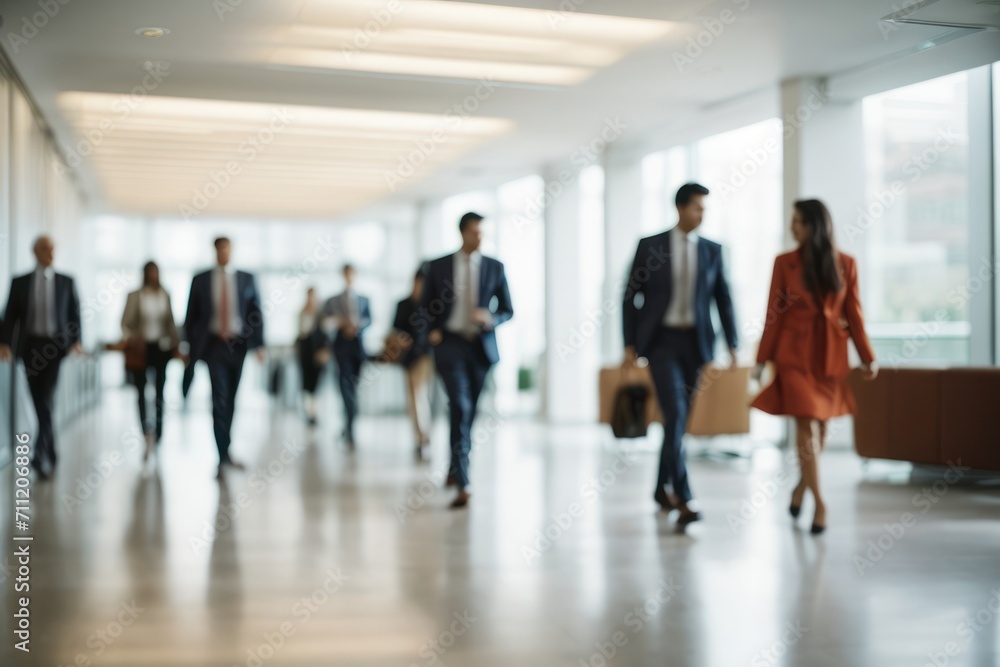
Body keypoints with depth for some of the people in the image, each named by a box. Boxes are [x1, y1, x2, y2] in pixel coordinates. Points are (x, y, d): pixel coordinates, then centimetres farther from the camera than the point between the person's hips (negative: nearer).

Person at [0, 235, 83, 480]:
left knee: (46, 399, -13)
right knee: (40, 403, 7)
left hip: (56, 345, -2)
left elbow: (74, 313, 4)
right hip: (30, 346, 2)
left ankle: (40, 453, -13)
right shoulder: (20, 282, 7)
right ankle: (52, 453, 20)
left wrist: (75, 341, -10)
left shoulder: (66, 282, 6)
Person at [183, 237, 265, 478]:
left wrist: (259, 345, -8)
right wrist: (192, 347, 3)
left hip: (238, 344, 2)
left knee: (230, 401, 10)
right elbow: (191, 316, 7)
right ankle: (224, 456, -12)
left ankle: (224, 452, 21)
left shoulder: (247, 279, 6)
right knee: (220, 399, -11)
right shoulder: (200, 280, 3)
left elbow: (256, 314, 3)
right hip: (214, 344, -2)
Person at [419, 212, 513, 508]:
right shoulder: (438, 266, 3)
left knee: (470, 413, 11)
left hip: (482, 347, 3)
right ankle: (462, 484, -19)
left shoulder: (494, 267, 5)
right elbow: (424, 309, 10)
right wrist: (429, 332, -9)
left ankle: (455, 468, 35)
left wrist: (490, 319, -12)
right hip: (450, 344, -2)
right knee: (460, 408, -17)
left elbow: (508, 311, 9)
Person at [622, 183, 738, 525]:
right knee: (675, 414, -16)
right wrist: (629, 344, -4)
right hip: (660, 340, -3)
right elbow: (631, 296, 1)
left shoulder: (712, 251, 6)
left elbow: (724, 300, 7)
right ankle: (682, 498, -16)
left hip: (694, 342, 3)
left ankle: (663, 488, 26)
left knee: (680, 418, 9)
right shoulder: (649, 246, -2)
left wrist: (733, 345, -1)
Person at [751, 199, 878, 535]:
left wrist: (867, 356, 2)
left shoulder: (845, 264, 3)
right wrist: (762, 358, 1)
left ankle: (802, 485, 34)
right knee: (807, 425, -9)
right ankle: (819, 502, -4)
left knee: (820, 425, 12)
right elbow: (774, 314, 2)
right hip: (795, 353, -2)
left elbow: (854, 314, 5)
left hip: (831, 354, 2)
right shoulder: (785, 262, 0)